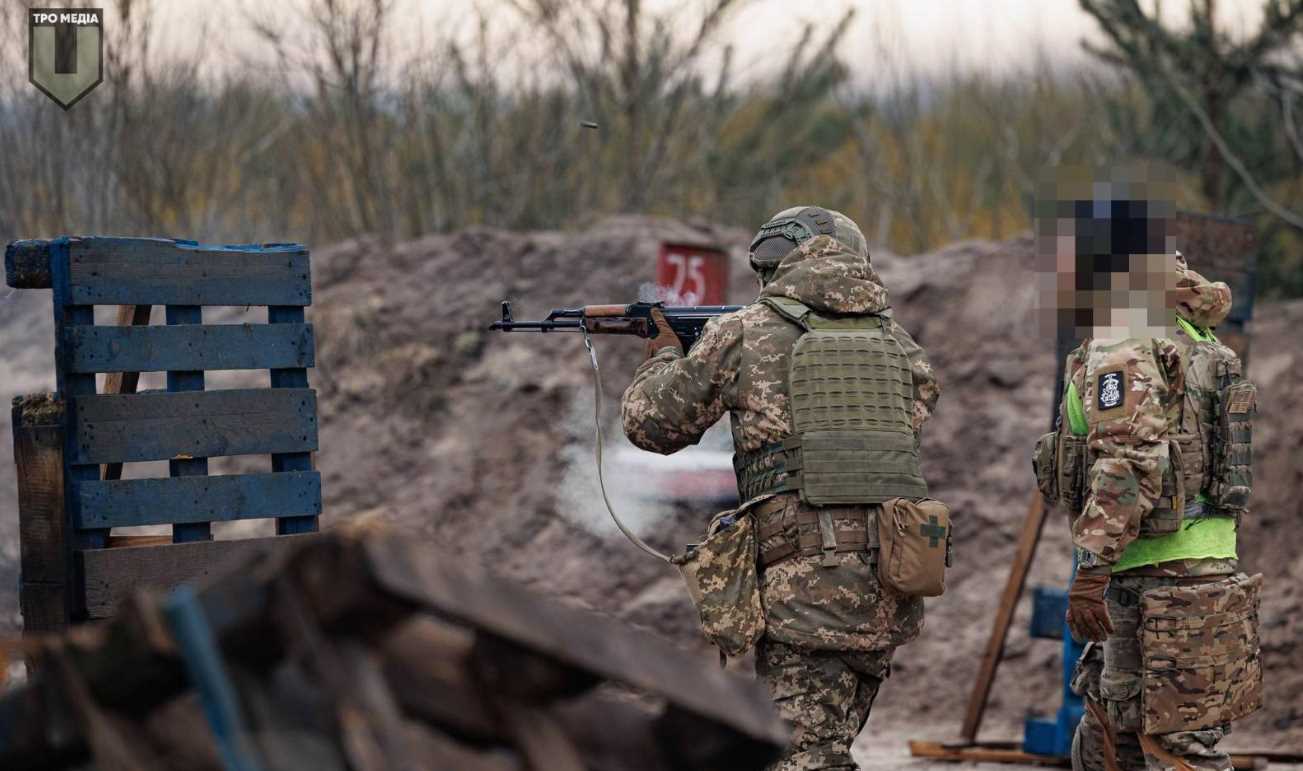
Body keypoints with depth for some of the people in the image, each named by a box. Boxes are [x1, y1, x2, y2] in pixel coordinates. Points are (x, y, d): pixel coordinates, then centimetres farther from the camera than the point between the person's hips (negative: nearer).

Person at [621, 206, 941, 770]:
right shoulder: (896, 342, 13)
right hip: (893, 591, 6)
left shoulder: (745, 334, 1)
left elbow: (650, 422, 10)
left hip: (807, 587, -6)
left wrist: (664, 358, 32)